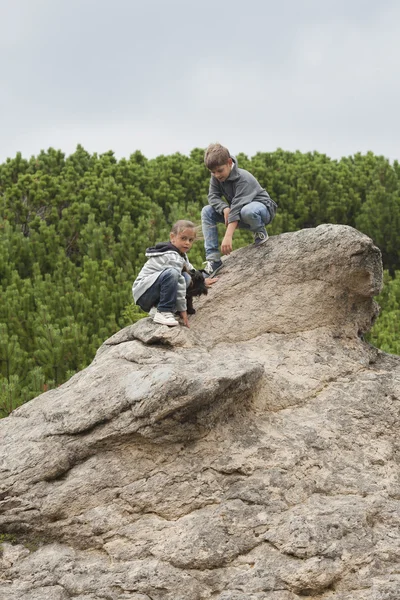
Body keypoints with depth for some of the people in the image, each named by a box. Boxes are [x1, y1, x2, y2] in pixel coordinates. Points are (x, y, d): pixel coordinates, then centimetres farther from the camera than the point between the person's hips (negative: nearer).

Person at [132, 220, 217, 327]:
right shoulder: (172, 257, -17)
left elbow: (189, 268, 38)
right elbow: (178, 284, -21)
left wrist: (202, 280, 35)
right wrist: (182, 309, -19)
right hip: (142, 292, -10)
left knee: (186, 277, 6)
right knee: (172, 273, -32)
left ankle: (156, 309, -2)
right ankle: (163, 312, -25)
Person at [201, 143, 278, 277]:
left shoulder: (243, 179, -29)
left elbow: (237, 207, -37)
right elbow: (213, 196, -10)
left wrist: (228, 237, -44)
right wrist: (225, 209, -33)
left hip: (262, 208, -7)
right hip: (240, 212, 7)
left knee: (248, 211, -43)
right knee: (207, 212, -11)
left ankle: (259, 231, -7)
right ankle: (213, 259, -16)